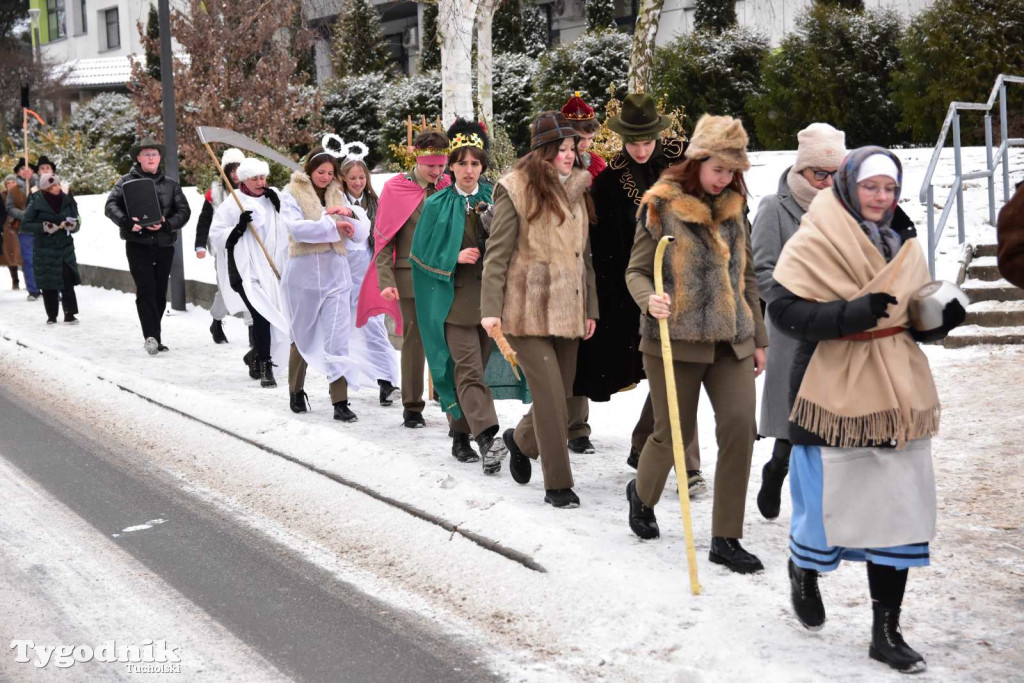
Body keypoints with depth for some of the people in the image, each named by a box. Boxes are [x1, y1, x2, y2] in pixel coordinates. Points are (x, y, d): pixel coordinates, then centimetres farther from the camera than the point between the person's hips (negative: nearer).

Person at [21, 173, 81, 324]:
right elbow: (25, 225, -6)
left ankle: (70, 314, 3)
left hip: (65, 249, 1)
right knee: (48, 284, 3)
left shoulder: (67, 200, 0)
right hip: (45, 250, -1)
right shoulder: (37, 202, -7)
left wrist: (72, 225, -14)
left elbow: (76, 224, 9)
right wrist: (44, 227, -18)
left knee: (68, 282, -6)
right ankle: (51, 316, 14)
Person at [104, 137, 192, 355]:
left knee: (160, 293, 8)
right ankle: (152, 336, -20)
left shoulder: (171, 185, 11)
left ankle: (154, 338, 20)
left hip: (164, 245, 3)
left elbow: (184, 211, 4)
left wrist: (166, 225, -15)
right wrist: (127, 222, -25)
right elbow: (111, 206, -6)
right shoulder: (127, 181, 4)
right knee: (146, 290, -15)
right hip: (138, 244, -3)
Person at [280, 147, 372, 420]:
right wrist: (333, 226, -19)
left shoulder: (337, 196, 13)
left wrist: (351, 214, -13)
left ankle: (340, 402, -7)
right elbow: (296, 227, -17)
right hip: (304, 272, -2)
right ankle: (296, 391, 30)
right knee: (303, 335, 10)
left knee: (338, 339, -6)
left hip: (336, 273, 2)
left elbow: (361, 234, 6)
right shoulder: (292, 195, 1)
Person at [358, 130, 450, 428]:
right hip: (411, 277, -2)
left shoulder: (448, 187, 7)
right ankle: (412, 407, 11)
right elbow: (383, 238, -1)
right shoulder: (396, 189, 0)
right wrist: (385, 280, -10)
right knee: (414, 339, 2)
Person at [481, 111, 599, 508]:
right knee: (551, 396, -9)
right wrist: (490, 308, -12)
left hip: (567, 310, 6)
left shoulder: (576, 189, 13)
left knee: (561, 395, 10)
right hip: (529, 309, -6)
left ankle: (521, 441, 38)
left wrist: (590, 308, 16)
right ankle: (558, 484, 2)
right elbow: (497, 252, -7)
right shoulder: (517, 189, -6)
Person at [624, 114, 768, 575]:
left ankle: (726, 539, 2)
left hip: (730, 341, 4)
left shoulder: (734, 207, 10)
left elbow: (745, 276, 16)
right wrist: (649, 299, -25)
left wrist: (758, 338, 16)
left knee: (740, 426, -8)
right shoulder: (662, 205, -6)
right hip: (675, 339, -4)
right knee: (672, 433, 5)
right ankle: (642, 495, 39)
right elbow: (636, 271, -3)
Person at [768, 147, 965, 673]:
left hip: (896, 394, 6)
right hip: (834, 393, -5)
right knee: (828, 501, 5)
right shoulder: (813, 243, -8)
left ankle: (886, 633, 15)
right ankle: (804, 568, 41)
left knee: (898, 514, 5)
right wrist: (850, 314, -29)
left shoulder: (900, 248, 12)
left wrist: (941, 319, -4)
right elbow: (785, 310, -17)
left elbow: (914, 320, 18)